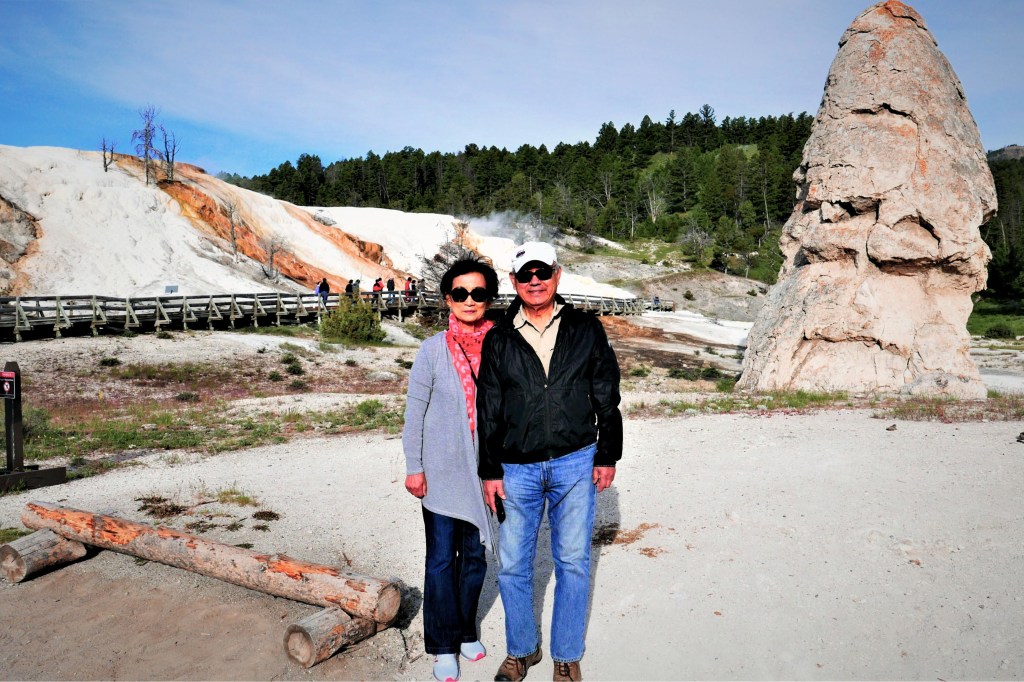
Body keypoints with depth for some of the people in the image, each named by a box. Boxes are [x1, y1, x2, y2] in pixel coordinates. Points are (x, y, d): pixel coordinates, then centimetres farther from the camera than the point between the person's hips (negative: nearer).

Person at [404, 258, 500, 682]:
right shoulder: (433, 350, -9)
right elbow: (414, 411, -4)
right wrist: (413, 467, -5)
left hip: (485, 471, 2)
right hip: (442, 472, -2)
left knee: (475, 555, 14)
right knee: (441, 559, 6)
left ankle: (466, 632, 34)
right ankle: (443, 646, 22)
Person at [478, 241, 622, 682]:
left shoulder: (585, 330, 3)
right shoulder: (499, 340, 2)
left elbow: (607, 398, 6)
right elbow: (488, 411, 5)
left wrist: (607, 456, 4)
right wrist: (490, 472, 3)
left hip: (575, 466, 0)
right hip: (517, 470, 1)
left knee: (572, 563, 8)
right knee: (512, 566, 8)